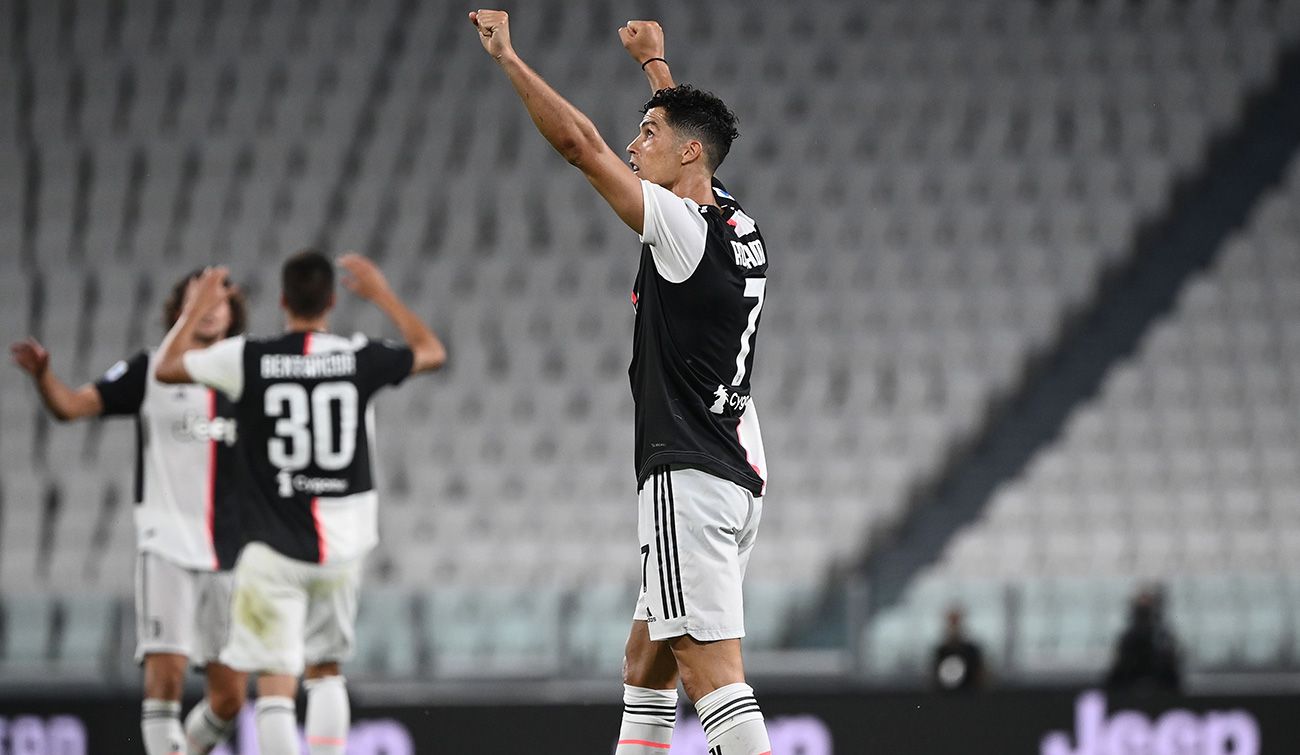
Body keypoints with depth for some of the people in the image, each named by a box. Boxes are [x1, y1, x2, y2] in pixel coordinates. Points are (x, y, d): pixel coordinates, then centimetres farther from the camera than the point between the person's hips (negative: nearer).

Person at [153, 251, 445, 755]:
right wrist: (382, 294, 27)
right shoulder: (359, 358, -3)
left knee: (275, 685, -3)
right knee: (325, 671, 19)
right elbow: (432, 353, 18)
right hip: (341, 546, 3)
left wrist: (198, 307, 23)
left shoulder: (248, 359, -8)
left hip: (273, 549, -2)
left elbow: (167, 368, 10)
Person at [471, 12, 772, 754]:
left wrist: (507, 55, -7)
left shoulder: (681, 227, -12)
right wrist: (655, 62, 46)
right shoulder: (739, 226, 12)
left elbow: (581, 144, -14)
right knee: (647, 665, 17)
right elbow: (694, 137, 33)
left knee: (714, 673, -14)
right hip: (738, 474, 10)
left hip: (689, 478, -10)